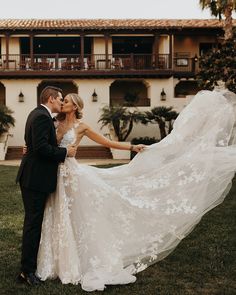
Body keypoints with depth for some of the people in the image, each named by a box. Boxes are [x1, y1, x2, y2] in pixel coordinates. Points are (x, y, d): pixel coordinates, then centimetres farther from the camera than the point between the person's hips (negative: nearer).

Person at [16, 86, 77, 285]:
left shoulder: (37, 114, 16)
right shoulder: (43, 117, -16)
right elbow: (41, 147, -25)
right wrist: (65, 152, -14)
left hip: (32, 177, 11)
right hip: (35, 178, -11)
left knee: (33, 222, 17)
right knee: (33, 223, -4)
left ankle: (29, 265, 28)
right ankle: (27, 271, 4)